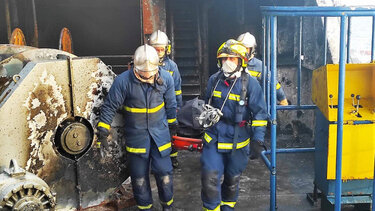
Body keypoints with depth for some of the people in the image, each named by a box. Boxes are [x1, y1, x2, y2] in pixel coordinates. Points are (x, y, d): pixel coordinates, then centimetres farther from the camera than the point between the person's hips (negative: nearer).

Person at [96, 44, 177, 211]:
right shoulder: (123, 81, -17)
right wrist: (103, 132, -9)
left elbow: (170, 104, 6)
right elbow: (109, 107, -9)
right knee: (139, 176, 11)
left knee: (164, 171, 3)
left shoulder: (166, 78, -9)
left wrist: (172, 124, 17)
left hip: (160, 133, 1)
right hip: (136, 135, -1)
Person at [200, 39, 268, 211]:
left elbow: (259, 114, -11)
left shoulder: (250, 83, -11)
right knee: (209, 178, -6)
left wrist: (257, 141, -15)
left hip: (237, 142, -2)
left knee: (232, 179, 17)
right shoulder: (214, 80, 1)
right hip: (213, 139, 2)